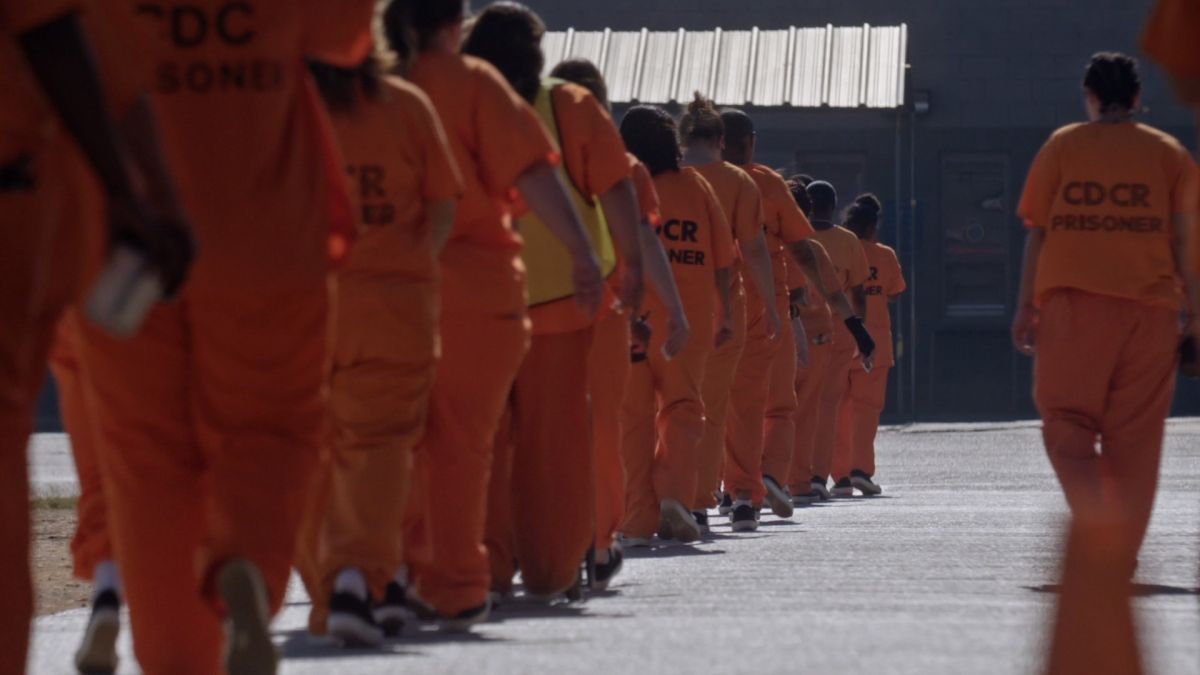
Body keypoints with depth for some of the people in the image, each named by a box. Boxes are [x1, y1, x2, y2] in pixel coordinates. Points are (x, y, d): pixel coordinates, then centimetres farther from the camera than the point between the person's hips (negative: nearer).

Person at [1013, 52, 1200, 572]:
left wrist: (1026, 307, 8)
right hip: (1150, 307, 1)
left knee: (1067, 422, 2)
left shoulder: (1063, 146, 7)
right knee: (1134, 434, 5)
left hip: (1074, 304, -1)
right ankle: (1121, 562, 4)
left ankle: (1094, 516, -24)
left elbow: (1037, 232, 5)